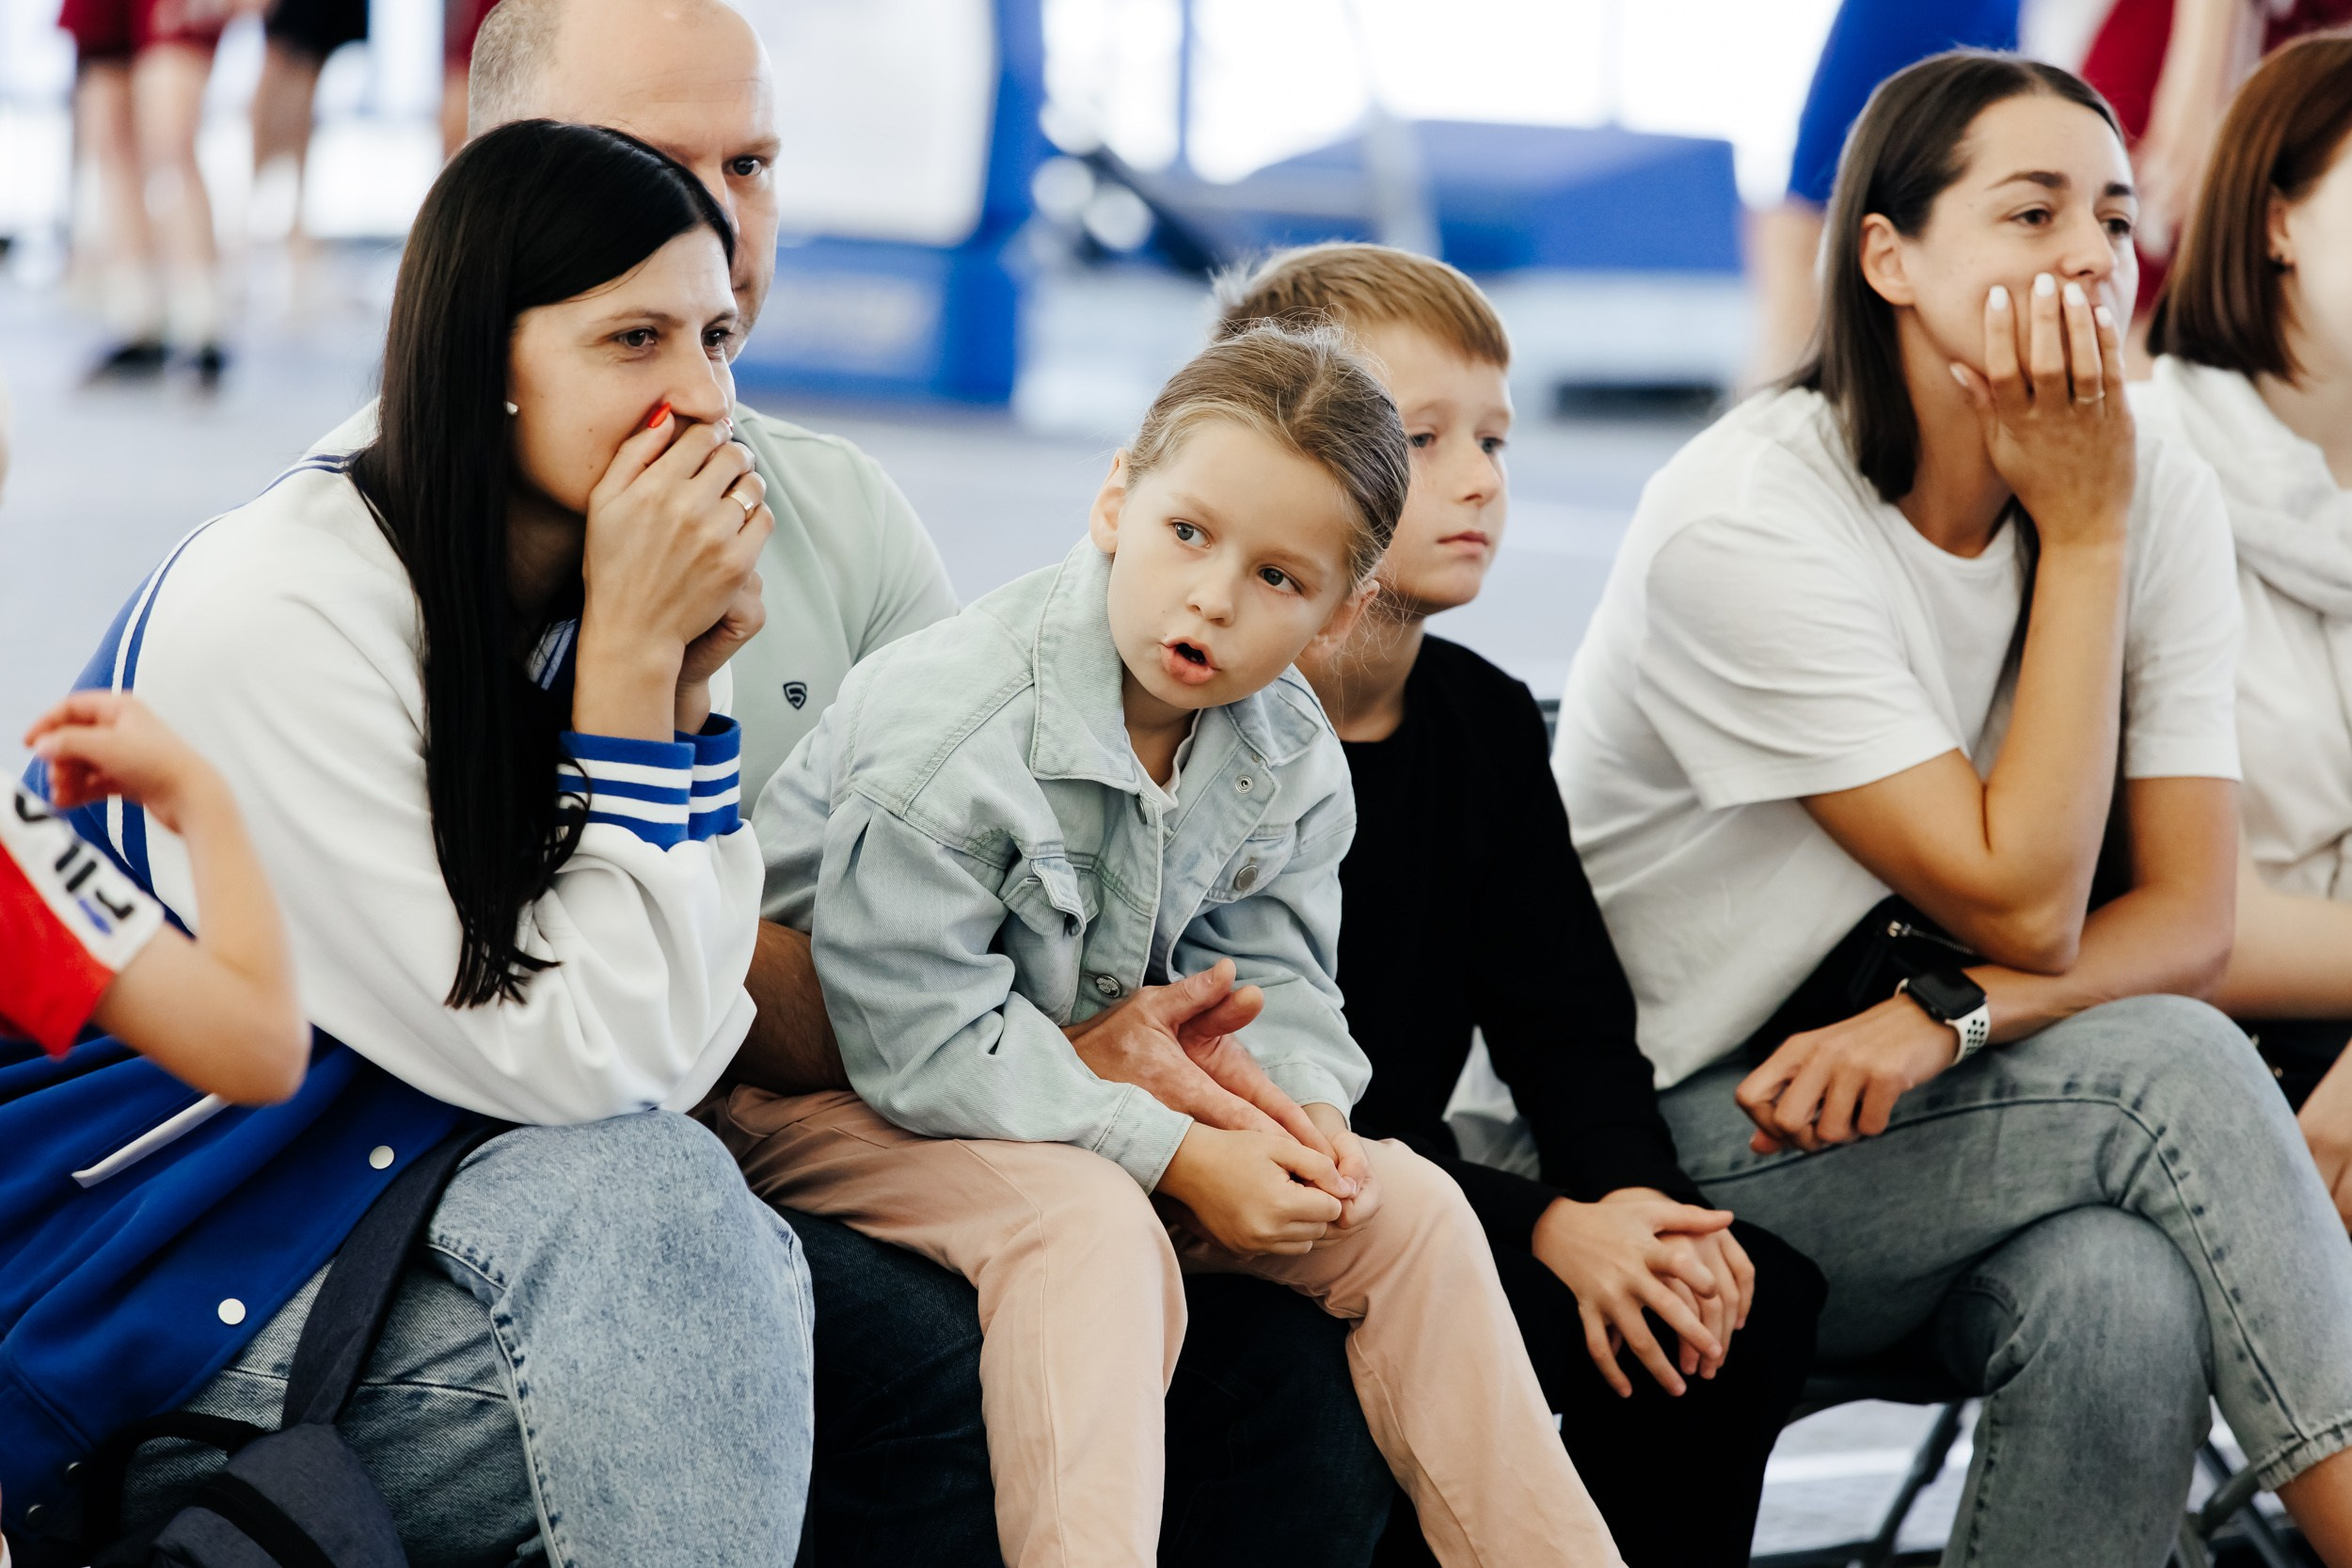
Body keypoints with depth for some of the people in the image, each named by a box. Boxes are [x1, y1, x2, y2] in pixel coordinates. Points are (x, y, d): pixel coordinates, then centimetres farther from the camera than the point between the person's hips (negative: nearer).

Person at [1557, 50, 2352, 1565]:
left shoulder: (2164, 497, -1)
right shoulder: (1746, 524, -19)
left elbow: (2190, 919, -5)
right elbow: (2025, 909, -20)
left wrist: (1946, 1014, -24)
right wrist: (2083, 537, -19)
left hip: (1938, 1112, 4)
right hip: (1677, 1144, -4)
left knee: (2126, 1304, -31)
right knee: (2168, 1067, -28)